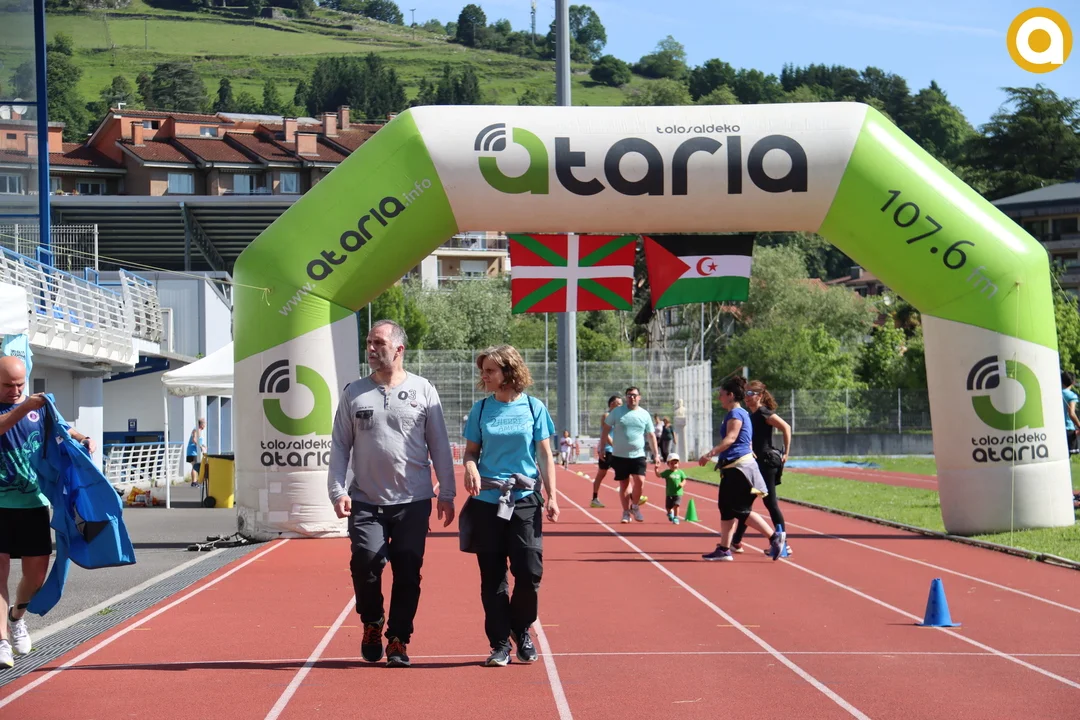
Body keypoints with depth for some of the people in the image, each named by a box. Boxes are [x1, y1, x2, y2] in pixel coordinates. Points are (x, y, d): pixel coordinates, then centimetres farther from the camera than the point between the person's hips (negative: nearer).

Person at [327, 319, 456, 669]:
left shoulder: (423, 391, 4)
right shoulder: (354, 393, 7)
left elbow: (439, 446, 7)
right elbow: (339, 446, 8)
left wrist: (446, 494, 3)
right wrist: (338, 490, -3)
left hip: (413, 501, 0)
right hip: (365, 501, 0)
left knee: (407, 573, 0)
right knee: (366, 559, -16)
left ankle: (398, 640, 15)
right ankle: (372, 623, 10)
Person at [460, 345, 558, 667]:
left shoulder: (534, 407, 1)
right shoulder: (481, 409, 5)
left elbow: (545, 456, 4)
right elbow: (471, 450, 10)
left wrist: (551, 496, -2)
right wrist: (470, 467, -12)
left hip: (525, 501, -1)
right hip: (487, 502, 1)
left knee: (529, 572, -7)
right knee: (492, 577, 3)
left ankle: (521, 630, 18)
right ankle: (500, 643, 12)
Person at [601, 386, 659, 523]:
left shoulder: (645, 414, 6)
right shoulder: (617, 412, 1)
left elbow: (651, 435, 12)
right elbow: (605, 430, 7)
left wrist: (655, 454, 8)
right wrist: (602, 448, 2)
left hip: (638, 455, 0)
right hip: (620, 455, 0)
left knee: (640, 481, -16)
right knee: (624, 485, 4)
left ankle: (635, 506, 7)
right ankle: (626, 512, 17)